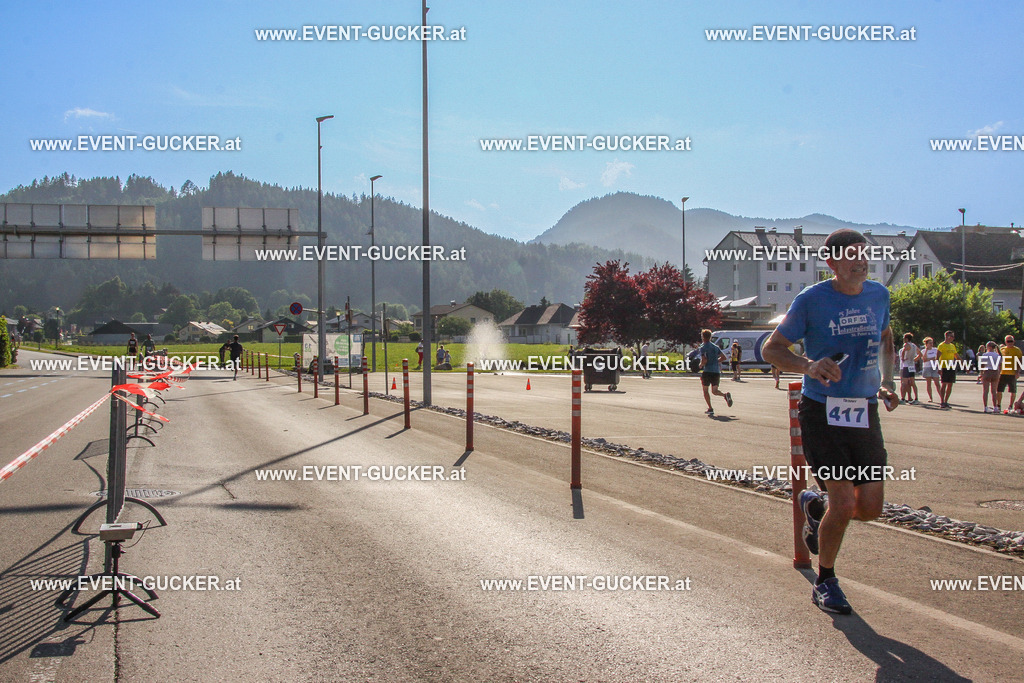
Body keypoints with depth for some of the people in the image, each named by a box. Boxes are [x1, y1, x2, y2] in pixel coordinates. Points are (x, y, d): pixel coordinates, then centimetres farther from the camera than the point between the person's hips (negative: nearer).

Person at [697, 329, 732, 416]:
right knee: (714, 391, 9)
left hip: (707, 371, -5)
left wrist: (701, 365, 2)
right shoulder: (716, 347, 12)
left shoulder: (703, 348, -7)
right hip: (716, 371, 5)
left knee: (705, 390, 10)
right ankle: (725, 395, -22)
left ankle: (710, 409, 1)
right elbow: (724, 357, 9)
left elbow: (704, 360, -19)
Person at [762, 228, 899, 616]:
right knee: (844, 502, -10)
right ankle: (825, 583, 13)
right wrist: (808, 365, -24)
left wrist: (886, 380, 10)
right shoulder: (811, 300, -9)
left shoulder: (878, 295, 6)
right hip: (821, 413, -5)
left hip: (864, 414, 5)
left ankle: (816, 507, 35)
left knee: (871, 508, 2)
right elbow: (770, 349, -6)